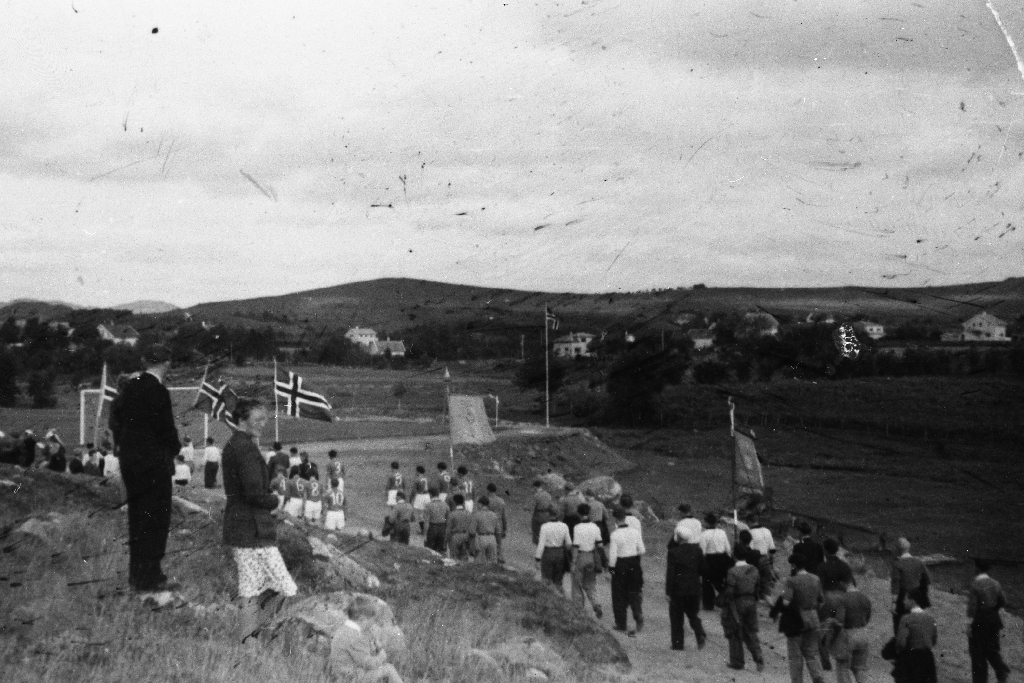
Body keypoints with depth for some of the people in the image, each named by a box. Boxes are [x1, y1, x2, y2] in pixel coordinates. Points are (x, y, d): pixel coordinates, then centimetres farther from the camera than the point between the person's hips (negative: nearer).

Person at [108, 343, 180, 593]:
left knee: (136, 516, 16)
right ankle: (148, 576, 3)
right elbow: (166, 428, -16)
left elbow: (115, 419, 10)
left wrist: (122, 445, 15)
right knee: (156, 518, 1)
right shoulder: (158, 392, -18)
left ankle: (136, 573, 24)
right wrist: (174, 450, 0)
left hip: (129, 460, 8)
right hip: (154, 462, -8)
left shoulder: (129, 387, 5)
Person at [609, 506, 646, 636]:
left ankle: (621, 624, 18)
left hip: (620, 565, -3)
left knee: (620, 595, 11)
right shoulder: (635, 531, -6)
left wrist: (611, 567, 0)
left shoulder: (615, 534, -16)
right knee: (635, 592, 12)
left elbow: (613, 554, -15)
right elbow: (642, 550, -1)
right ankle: (639, 619, 0)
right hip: (634, 564, 3)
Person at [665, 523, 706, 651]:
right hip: (694, 589, 3)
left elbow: (670, 574, -13)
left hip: (678, 590, -3)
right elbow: (704, 570, 2)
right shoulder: (697, 550, -3)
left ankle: (677, 643, 11)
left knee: (676, 617, 9)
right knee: (693, 614, 17)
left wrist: (668, 592, -8)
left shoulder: (673, 552, -14)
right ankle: (700, 635, -5)